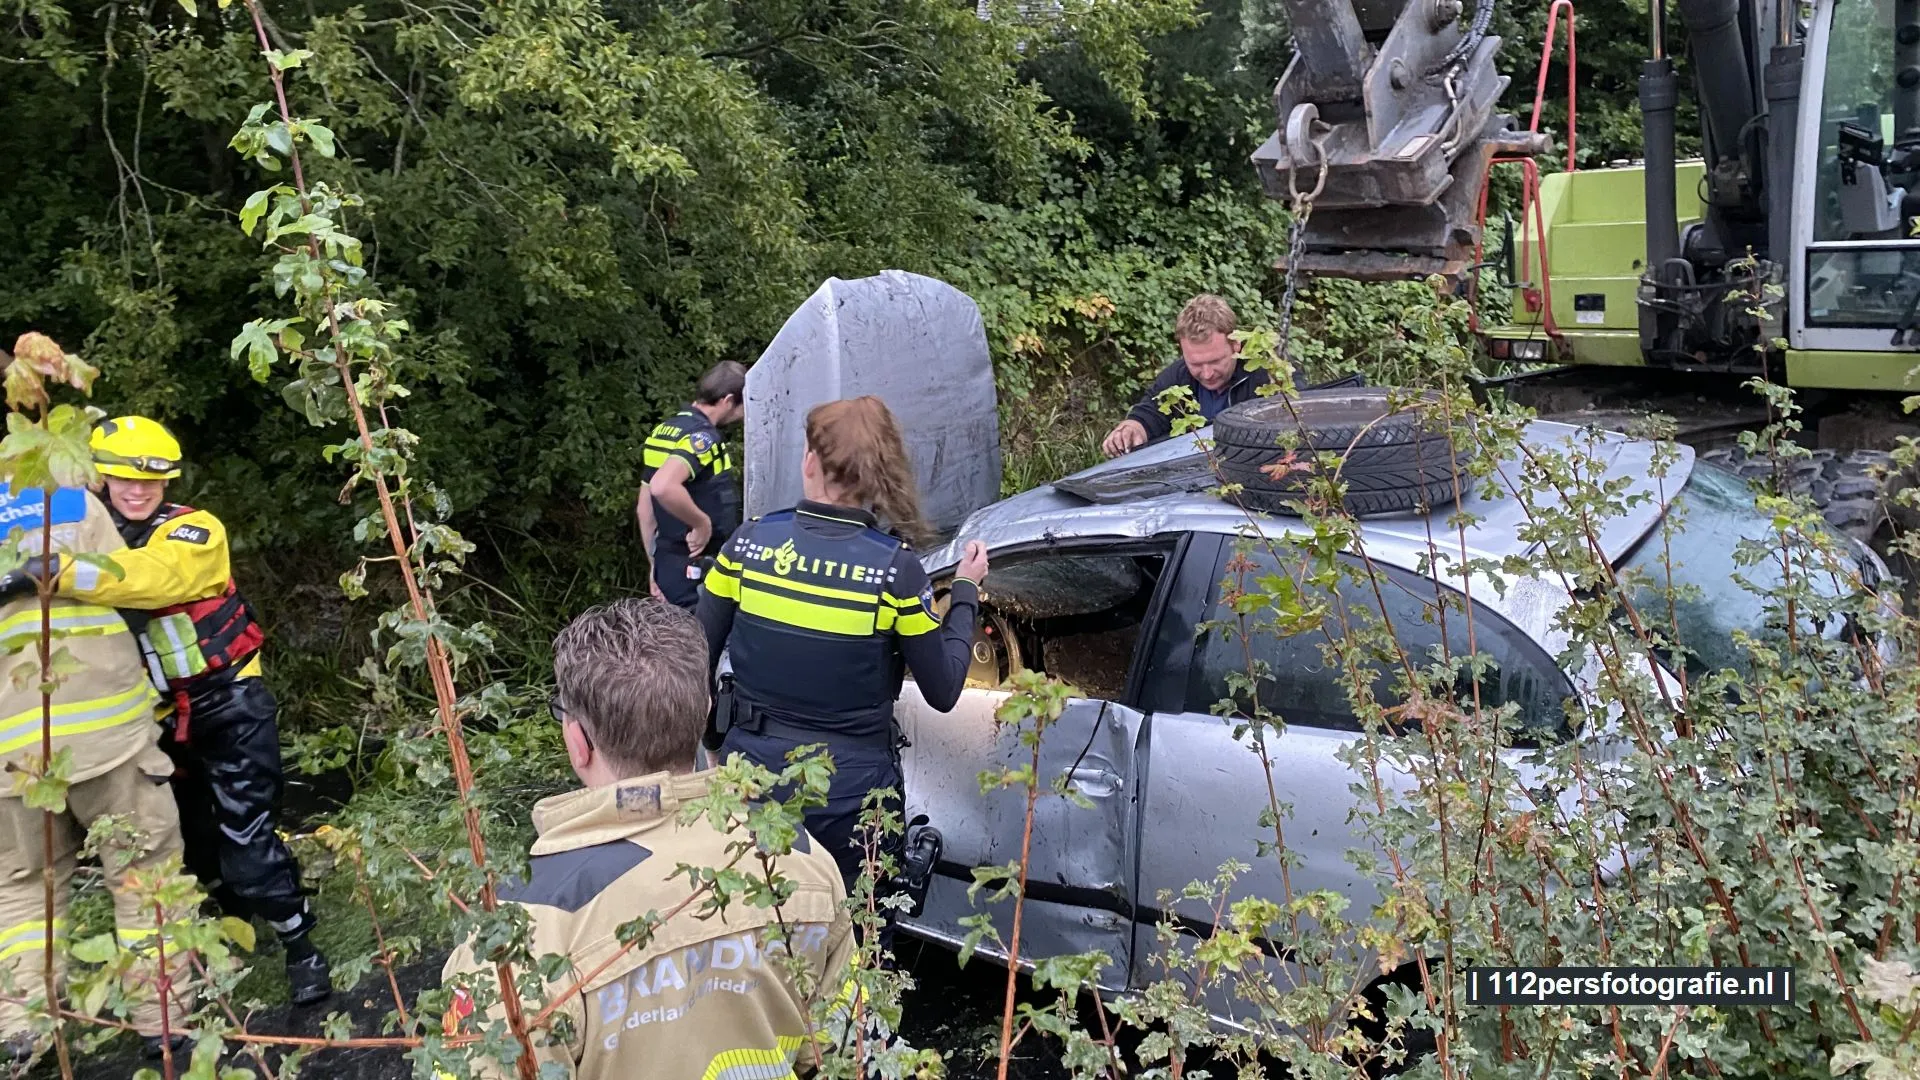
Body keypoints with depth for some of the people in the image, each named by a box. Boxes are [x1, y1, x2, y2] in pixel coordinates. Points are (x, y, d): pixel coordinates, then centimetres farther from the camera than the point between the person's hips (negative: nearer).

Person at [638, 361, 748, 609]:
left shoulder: (665, 430, 12)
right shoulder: (702, 435, -17)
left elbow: (644, 506, 16)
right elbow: (663, 487, -35)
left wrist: (655, 564, 20)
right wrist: (703, 523, -22)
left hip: (669, 563, 9)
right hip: (697, 571, -9)